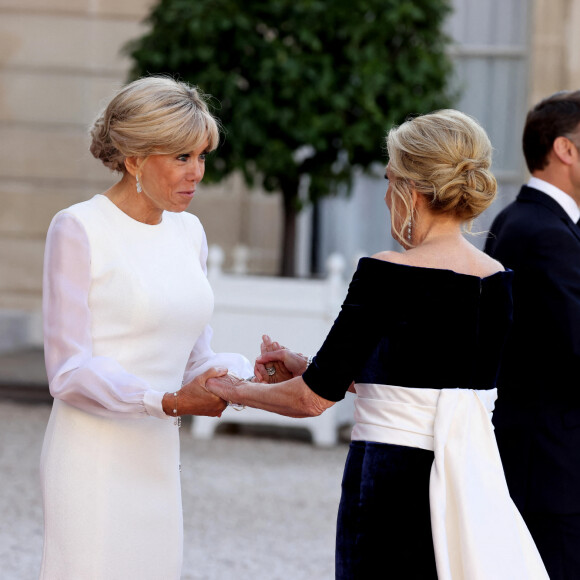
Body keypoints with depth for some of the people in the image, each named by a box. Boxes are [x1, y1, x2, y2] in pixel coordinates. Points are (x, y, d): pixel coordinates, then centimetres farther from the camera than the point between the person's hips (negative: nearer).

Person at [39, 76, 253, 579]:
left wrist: (253, 373, -5)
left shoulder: (187, 232, 13)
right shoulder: (78, 230, -7)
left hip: (156, 462, 6)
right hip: (93, 461, -6)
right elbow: (70, 372, -12)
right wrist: (170, 402, -24)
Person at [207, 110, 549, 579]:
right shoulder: (498, 280, 6)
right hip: (475, 483, 7)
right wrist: (306, 365, 24)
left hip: (393, 490, -7)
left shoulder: (386, 275, -14)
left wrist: (238, 390, 10)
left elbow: (314, 398, -9)